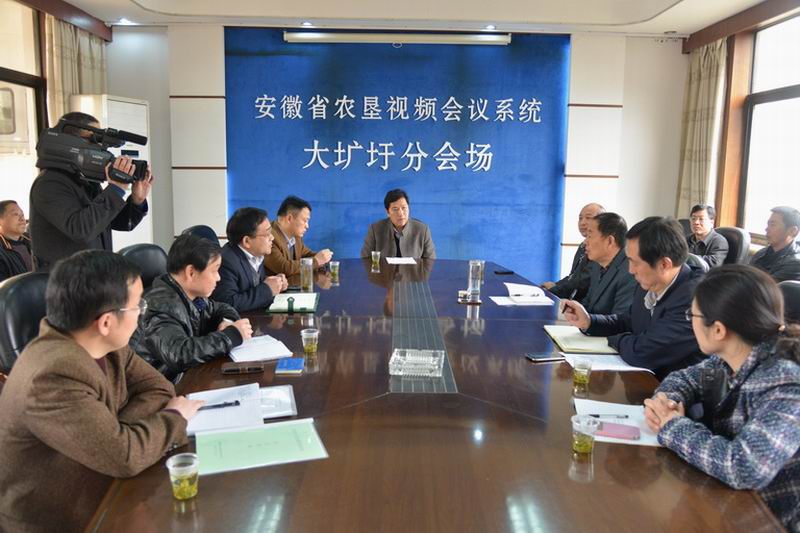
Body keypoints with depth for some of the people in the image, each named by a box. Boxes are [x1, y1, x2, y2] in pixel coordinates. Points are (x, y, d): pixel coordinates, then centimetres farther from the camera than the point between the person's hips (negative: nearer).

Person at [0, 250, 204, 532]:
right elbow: (125, 455, -31)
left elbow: (158, 389, -2)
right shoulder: (54, 376, -30)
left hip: (101, 493, 7)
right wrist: (174, 418, -14)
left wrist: (116, 432, -19)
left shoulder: (105, 343, -5)